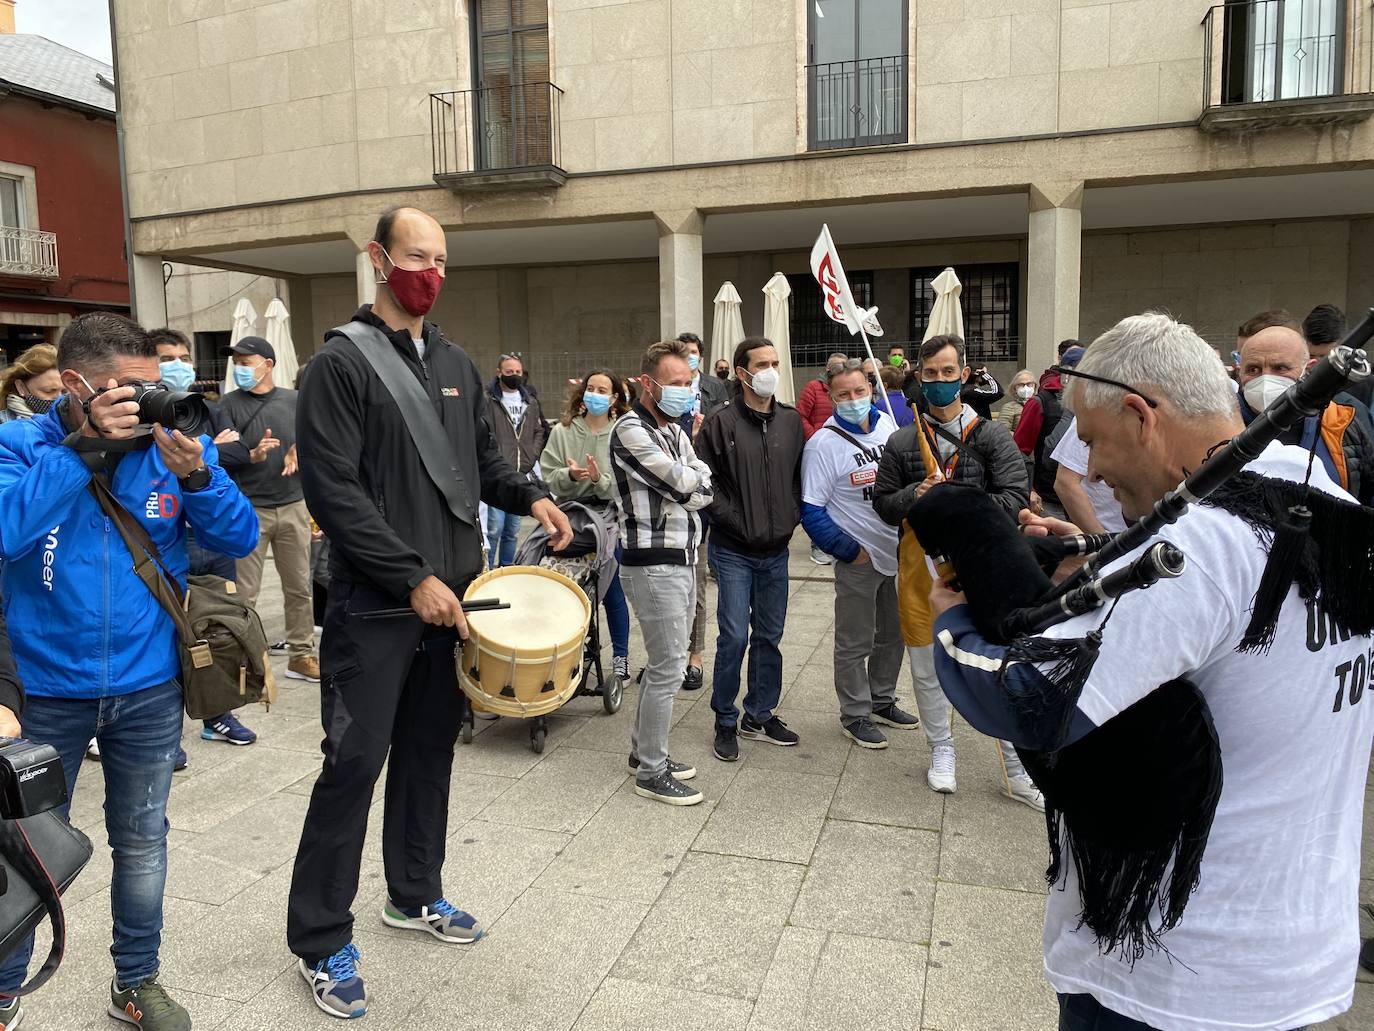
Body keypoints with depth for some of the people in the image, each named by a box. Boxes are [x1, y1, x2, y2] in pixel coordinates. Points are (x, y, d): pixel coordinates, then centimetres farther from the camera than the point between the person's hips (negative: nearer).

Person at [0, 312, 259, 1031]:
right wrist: (86, 447, -28)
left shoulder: (174, 443, -5)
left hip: (149, 688, 2)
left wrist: (194, 473, -25)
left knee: (142, 841, 16)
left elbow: (240, 540, -9)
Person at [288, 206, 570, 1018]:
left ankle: (416, 895, 34)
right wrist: (414, 577, -18)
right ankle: (321, 942, 15)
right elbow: (333, 490, -15)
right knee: (354, 763, 0)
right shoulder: (341, 362, -8)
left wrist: (529, 497, 1)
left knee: (431, 750, 16)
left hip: (451, 596, 6)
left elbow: (483, 457, 21)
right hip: (375, 607, -6)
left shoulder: (457, 364, 12)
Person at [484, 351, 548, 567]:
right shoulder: (488, 400, -6)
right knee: (494, 528, -9)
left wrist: (532, 456, 8)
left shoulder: (531, 402, 13)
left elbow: (541, 430, 21)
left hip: (522, 474, 6)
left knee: (512, 530, 14)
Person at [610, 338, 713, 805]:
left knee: (664, 662, 17)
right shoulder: (631, 431, -14)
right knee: (668, 668, -3)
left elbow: (702, 491, 10)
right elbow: (689, 487, -18)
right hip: (653, 565, -9)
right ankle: (651, 771, 10)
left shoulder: (675, 430, 14)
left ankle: (644, 749, 31)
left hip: (681, 560, 9)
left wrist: (693, 484, -9)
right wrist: (699, 476, 2)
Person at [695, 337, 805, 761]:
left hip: (776, 551, 5)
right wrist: (737, 521, -13)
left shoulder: (791, 421, 7)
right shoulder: (721, 422, -8)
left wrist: (792, 517, 3)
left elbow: (801, 476, 14)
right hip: (734, 552, -5)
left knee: (769, 637, 13)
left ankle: (759, 716, 28)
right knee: (735, 637, -3)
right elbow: (706, 483, -10)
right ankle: (726, 722, 14)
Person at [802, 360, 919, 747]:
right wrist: (849, 551, -15)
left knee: (893, 634, 19)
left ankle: (882, 701, 37)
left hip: (899, 551, 6)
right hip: (859, 557, -6)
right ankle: (855, 715, 20)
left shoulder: (888, 424, 2)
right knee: (855, 643, 4)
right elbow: (811, 511, -15)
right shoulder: (823, 444, -16)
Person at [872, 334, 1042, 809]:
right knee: (927, 667, 12)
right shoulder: (902, 441, 6)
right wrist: (916, 495, -14)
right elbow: (883, 503, 6)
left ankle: (1017, 771, 13)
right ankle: (941, 751, 32)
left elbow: (1016, 495, -8)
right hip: (921, 562, 2)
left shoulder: (991, 435, 0)